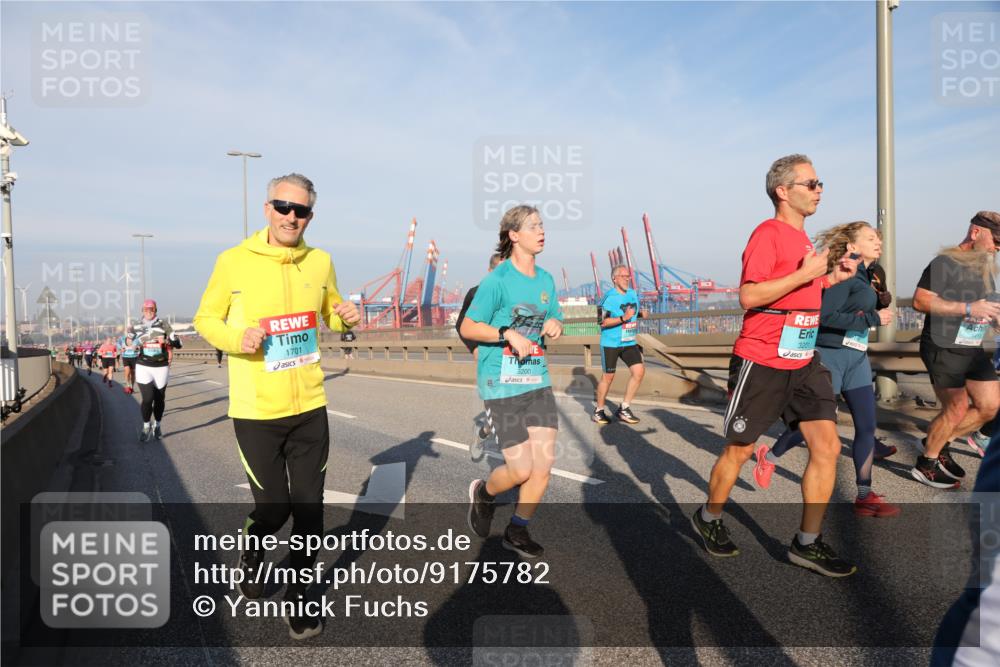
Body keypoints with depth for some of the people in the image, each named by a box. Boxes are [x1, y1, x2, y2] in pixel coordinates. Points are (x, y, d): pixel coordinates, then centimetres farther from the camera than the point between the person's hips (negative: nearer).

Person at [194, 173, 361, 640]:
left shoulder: (320, 263, 3)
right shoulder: (234, 262, -7)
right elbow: (204, 319, 3)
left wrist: (346, 318, -5)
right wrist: (236, 338, -18)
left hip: (309, 408, 3)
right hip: (256, 410, -3)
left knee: (308, 508, 7)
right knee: (273, 507, 5)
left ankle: (298, 596, 28)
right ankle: (251, 557, 41)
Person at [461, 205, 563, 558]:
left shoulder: (546, 279, 9)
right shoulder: (497, 280, -10)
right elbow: (467, 328, -10)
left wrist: (555, 324, -3)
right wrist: (508, 334, -22)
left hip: (538, 382, 6)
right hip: (501, 385, -6)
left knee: (544, 464, 3)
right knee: (521, 470, -5)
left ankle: (517, 532, 23)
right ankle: (483, 493, 29)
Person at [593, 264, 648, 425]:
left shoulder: (633, 293, 8)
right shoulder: (609, 297, -14)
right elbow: (602, 321, -19)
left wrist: (641, 313, 2)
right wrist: (624, 318, -27)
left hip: (629, 343, 6)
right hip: (610, 344, -6)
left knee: (639, 371, -6)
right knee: (608, 377, 2)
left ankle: (624, 409, 6)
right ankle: (599, 410, 21)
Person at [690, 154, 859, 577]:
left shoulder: (801, 238, 15)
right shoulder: (768, 233, -12)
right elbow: (749, 295, -23)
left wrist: (831, 277, 13)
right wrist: (804, 274, -23)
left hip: (804, 362, 8)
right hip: (761, 363, -8)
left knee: (827, 445, 0)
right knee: (740, 450, 6)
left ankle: (807, 543, 12)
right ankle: (708, 519, 29)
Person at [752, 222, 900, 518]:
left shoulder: (864, 275, 13)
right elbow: (827, 316, -24)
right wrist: (873, 319, -19)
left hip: (857, 359, 9)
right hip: (832, 356, -9)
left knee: (867, 426, 4)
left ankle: (865, 496, 10)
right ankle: (769, 457, 24)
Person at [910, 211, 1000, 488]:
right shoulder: (944, 263, -12)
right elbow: (920, 301, -23)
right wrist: (968, 308, -25)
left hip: (973, 350, 9)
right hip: (943, 349, -9)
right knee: (957, 410, -6)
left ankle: (940, 444, 25)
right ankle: (925, 464, 12)